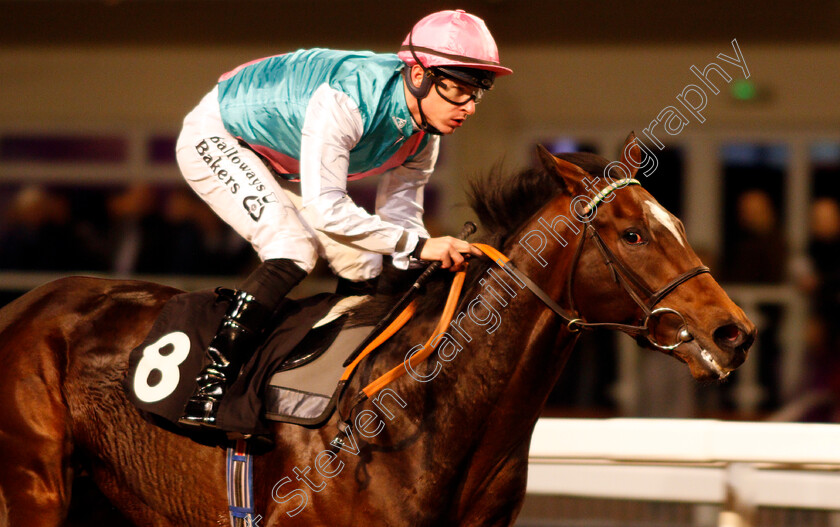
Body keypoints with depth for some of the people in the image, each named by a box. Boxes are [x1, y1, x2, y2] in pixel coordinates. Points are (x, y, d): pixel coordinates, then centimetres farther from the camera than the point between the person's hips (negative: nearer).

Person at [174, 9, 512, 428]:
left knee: (361, 265, 0)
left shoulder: (424, 132, -14)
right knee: (294, 250, -28)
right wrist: (418, 244, -47)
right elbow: (326, 210, -45)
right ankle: (209, 390, -29)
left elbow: (398, 214, -8)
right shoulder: (346, 99, -41)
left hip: (281, 167, 9)